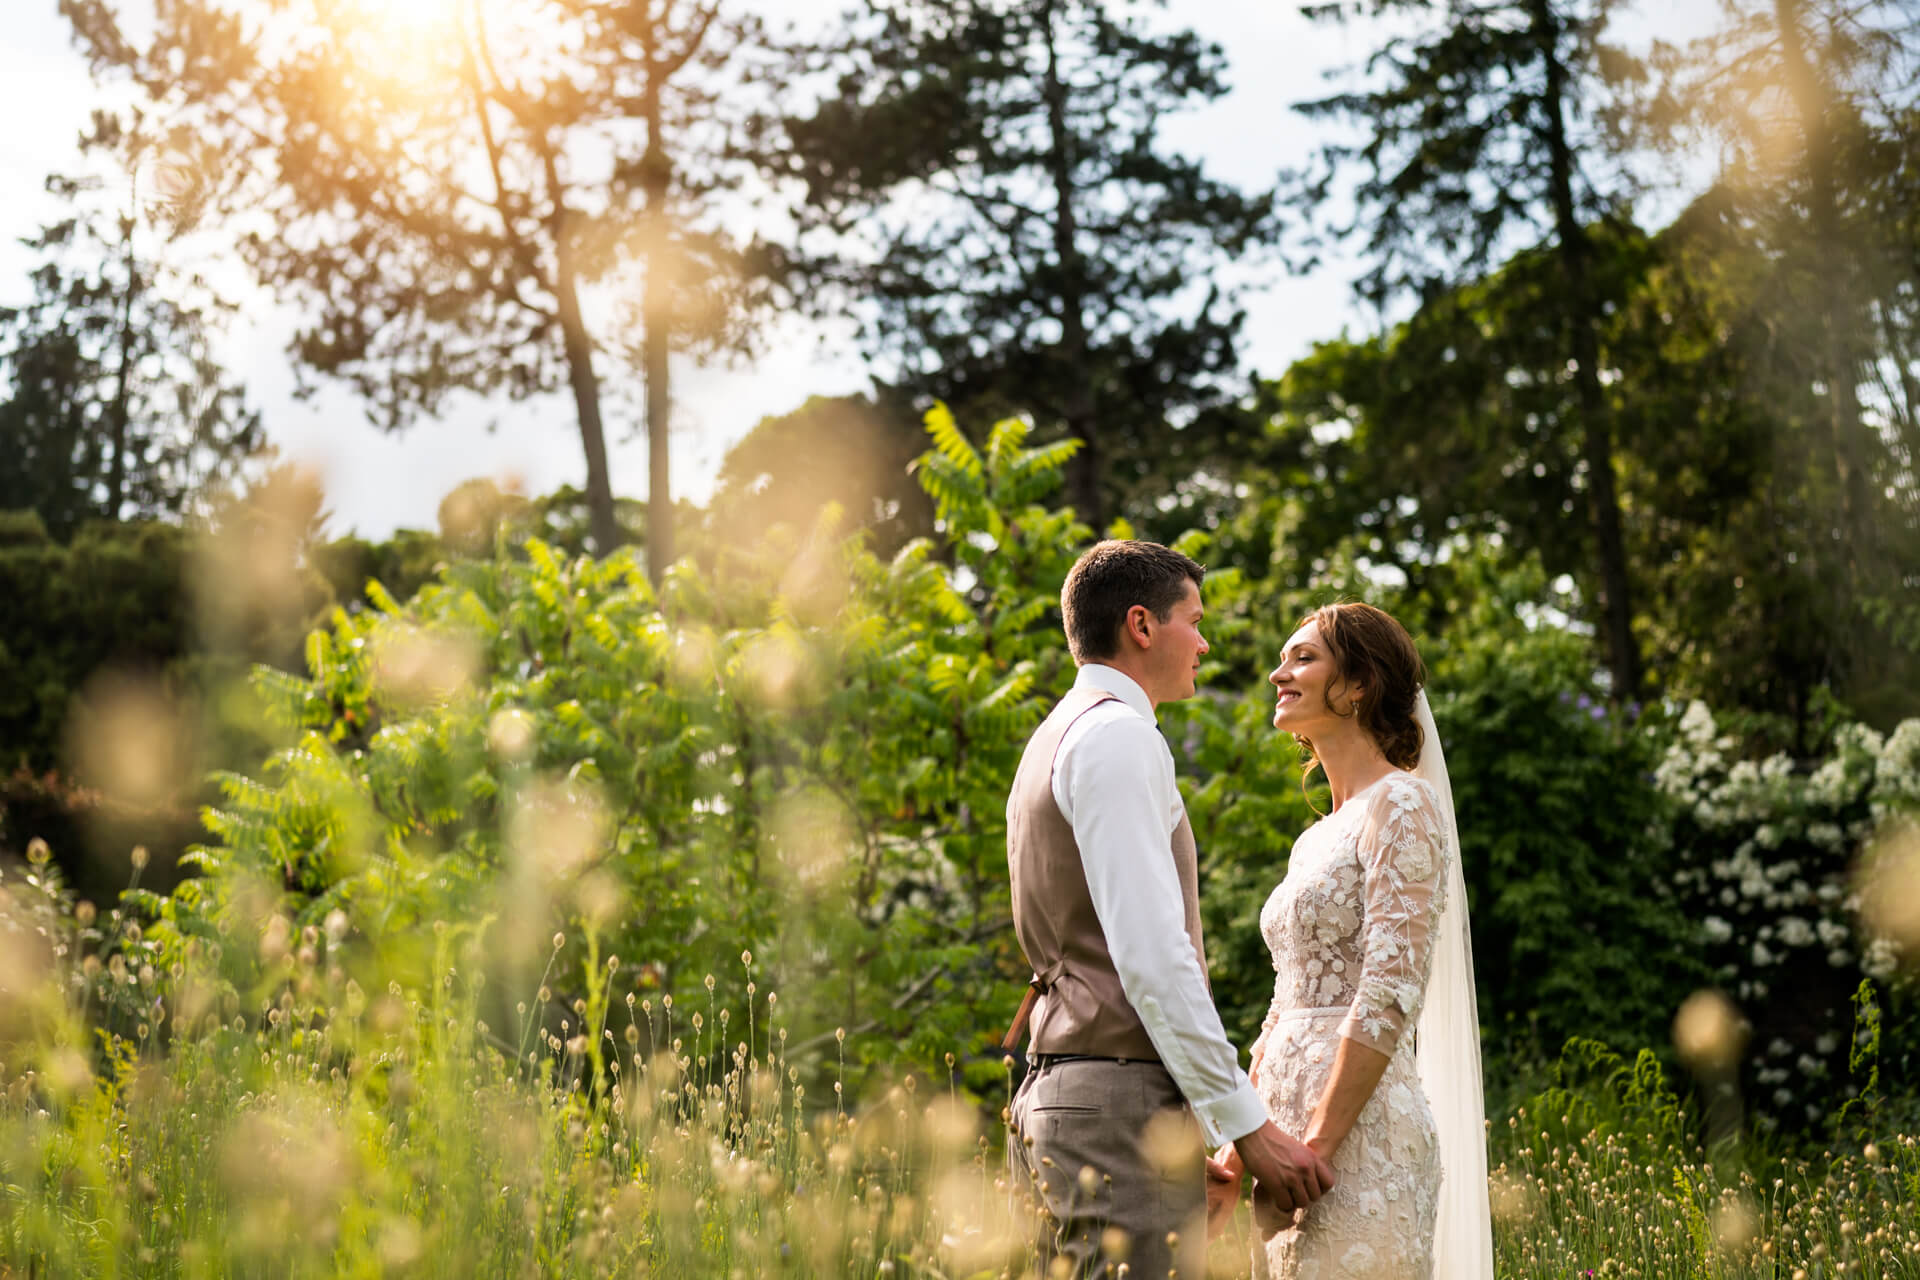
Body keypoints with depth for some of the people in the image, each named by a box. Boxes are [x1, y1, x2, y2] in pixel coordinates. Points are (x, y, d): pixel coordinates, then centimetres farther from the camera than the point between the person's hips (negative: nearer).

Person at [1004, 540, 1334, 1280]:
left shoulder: (1054, 742, 23)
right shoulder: (1118, 738, -9)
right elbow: (1151, 954, -18)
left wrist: (1189, 1137, 23)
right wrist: (1248, 1125, -16)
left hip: (1057, 1097, 10)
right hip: (1123, 1104, -10)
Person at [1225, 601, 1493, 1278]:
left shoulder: (1401, 806, -7)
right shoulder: (1314, 841, 20)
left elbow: (1391, 993, -16)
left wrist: (1319, 1145, -20)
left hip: (1361, 1134, -8)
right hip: (1297, 1134, 8)